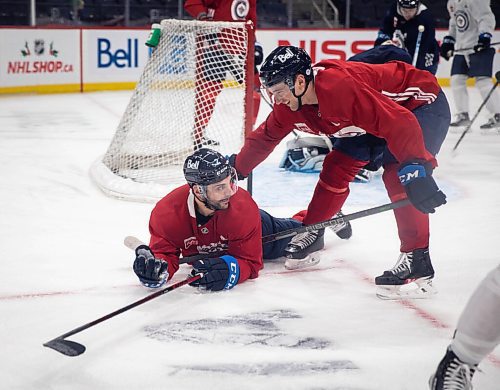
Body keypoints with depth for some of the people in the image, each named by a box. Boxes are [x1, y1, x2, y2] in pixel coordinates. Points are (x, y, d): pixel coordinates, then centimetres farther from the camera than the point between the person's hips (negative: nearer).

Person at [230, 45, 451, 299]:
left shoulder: (341, 86, -38)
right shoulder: (289, 105, -10)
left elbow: (400, 123, -43)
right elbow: (265, 136, 9)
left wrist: (415, 169, -51)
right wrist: (235, 169, 13)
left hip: (424, 103, -9)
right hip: (378, 111, 9)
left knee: (398, 176, -26)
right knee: (337, 165, 5)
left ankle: (416, 260, -22)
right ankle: (312, 232, 23)